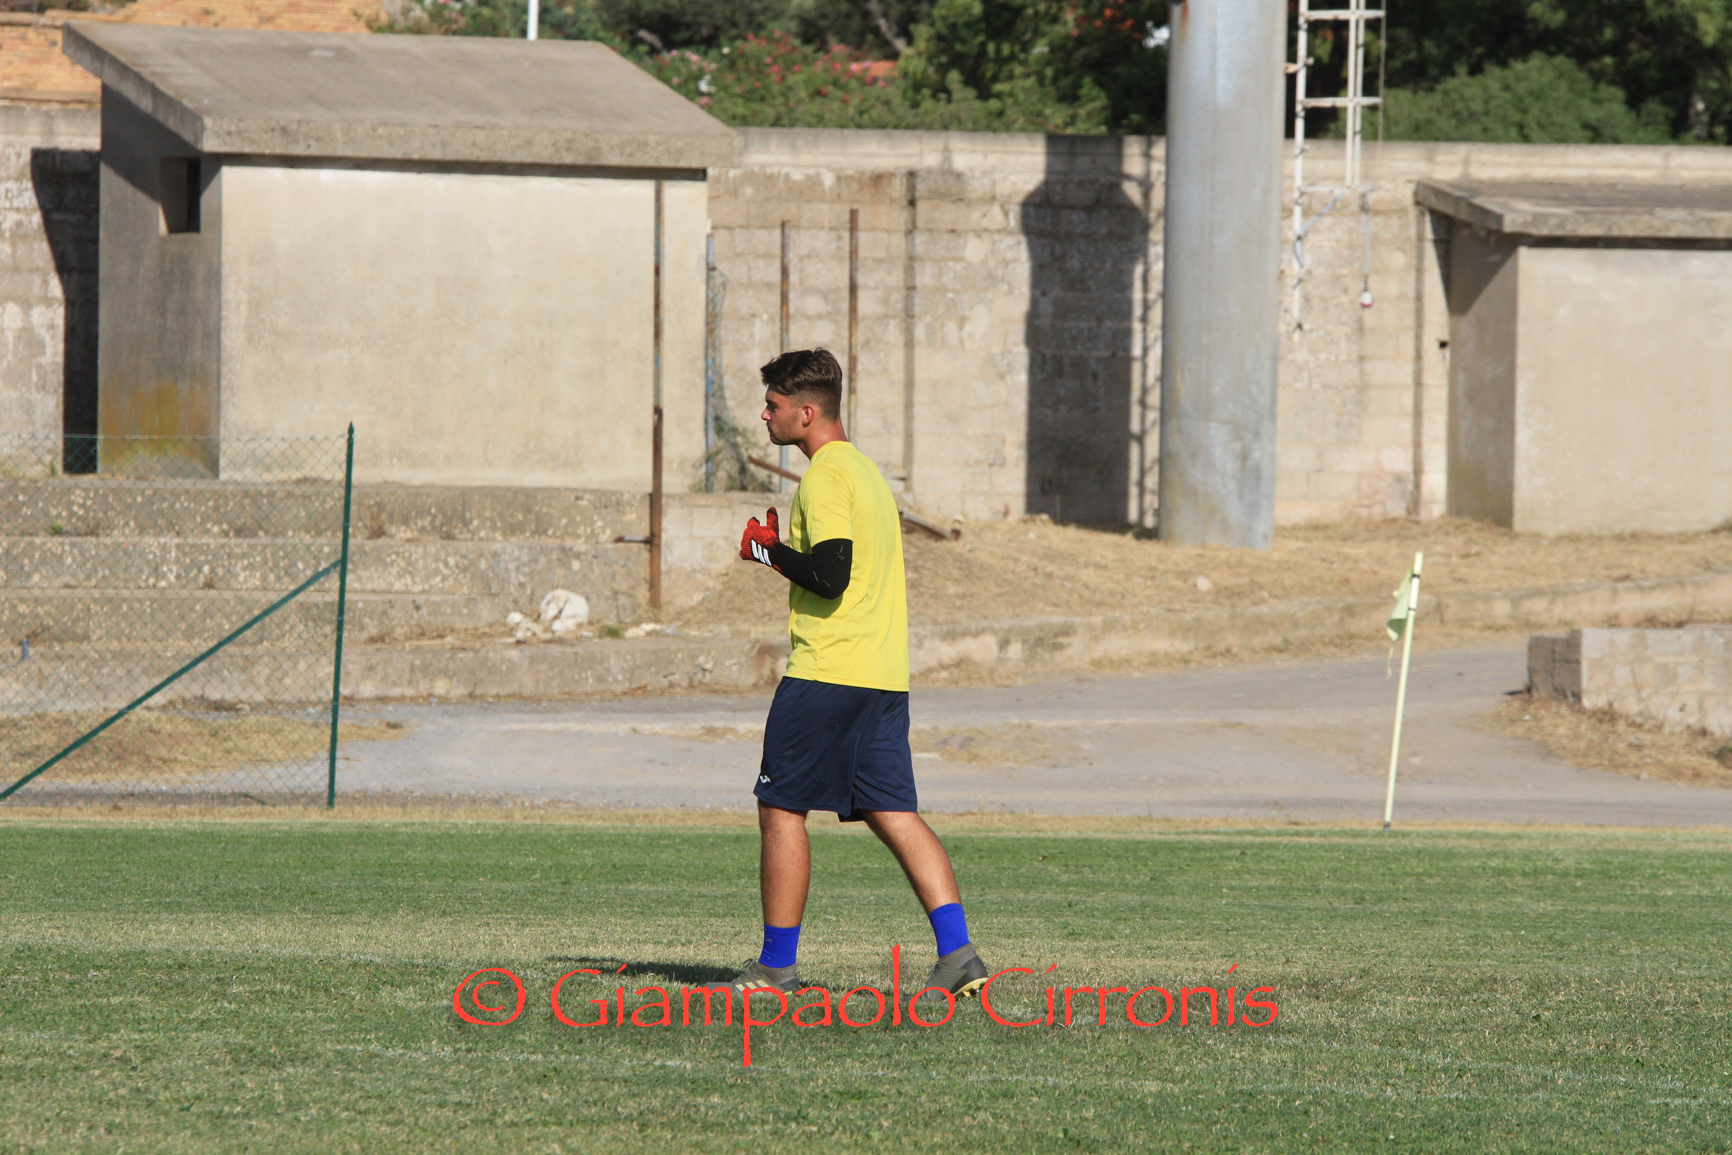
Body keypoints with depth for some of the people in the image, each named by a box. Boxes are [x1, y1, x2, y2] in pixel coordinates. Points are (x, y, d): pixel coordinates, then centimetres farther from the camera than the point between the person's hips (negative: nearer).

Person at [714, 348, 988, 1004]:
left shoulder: (826, 476, -11)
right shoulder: (866, 471, 20)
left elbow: (829, 576, -20)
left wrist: (770, 550, -6)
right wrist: (783, 551, 17)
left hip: (826, 673, -9)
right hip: (885, 674, 9)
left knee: (781, 809, 1)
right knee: (895, 817, 4)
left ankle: (776, 964, 4)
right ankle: (958, 954, -8)